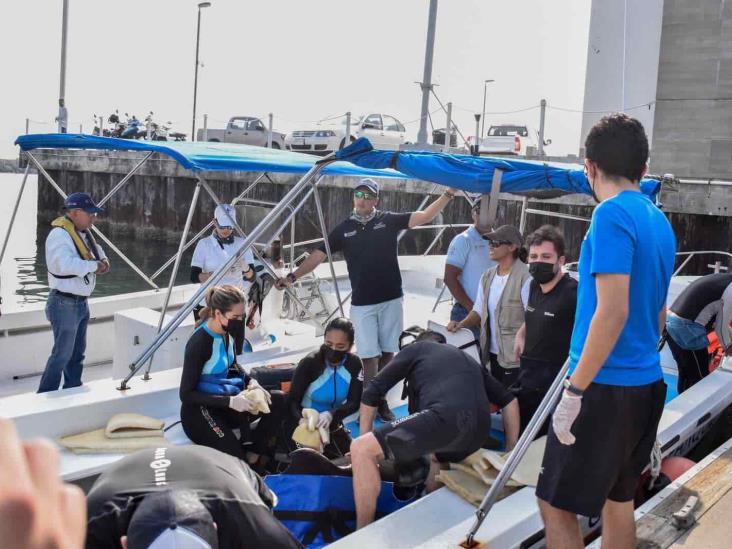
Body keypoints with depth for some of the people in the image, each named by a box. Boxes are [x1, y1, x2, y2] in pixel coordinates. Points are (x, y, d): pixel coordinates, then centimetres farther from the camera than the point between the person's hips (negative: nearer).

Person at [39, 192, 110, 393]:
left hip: (81, 303, 9)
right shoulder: (59, 234, -20)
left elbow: (97, 250, 24)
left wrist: (104, 260, 0)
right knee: (62, 354, -3)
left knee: (77, 353, 17)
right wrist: (95, 265, -21)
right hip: (65, 303, -9)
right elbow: (66, 264, -35)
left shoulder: (83, 232, 9)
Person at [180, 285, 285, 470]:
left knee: (277, 401, -10)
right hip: (199, 411, -8)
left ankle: (253, 453, -9)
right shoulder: (199, 342, -22)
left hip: (222, 404, 8)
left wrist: (251, 381, 0)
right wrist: (230, 402, -26)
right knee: (238, 461, -24)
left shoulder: (226, 334, 1)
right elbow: (186, 394, -20)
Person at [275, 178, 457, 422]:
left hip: (391, 300, 1)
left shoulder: (389, 220, 2)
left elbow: (424, 216, -4)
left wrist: (448, 193, -13)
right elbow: (318, 255, 4)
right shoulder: (344, 229, 4)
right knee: (369, 356, -2)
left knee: (387, 353, 7)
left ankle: (381, 401, 19)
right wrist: (293, 276, -4)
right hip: (362, 303, 0)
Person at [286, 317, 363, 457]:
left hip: (332, 425, 5)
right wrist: (302, 419, -43)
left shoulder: (354, 364, -12)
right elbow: (293, 400, -21)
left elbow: (354, 402, -13)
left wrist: (331, 414, -33)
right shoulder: (309, 363, -23)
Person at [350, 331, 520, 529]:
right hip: (478, 433, 7)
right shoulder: (469, 360, 38)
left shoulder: (415, 349, 25)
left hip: (445, 417, -6)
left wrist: (365, 443, 28)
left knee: (361, 449, -1)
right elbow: (509, 401, 36)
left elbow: (371, 393, 20)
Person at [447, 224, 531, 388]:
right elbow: (479, 310, 13)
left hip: (515, 357, -7)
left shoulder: (525, 278, -16)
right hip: (493, 353, 7)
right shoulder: (487, 276, 8)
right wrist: (461, 324, -5)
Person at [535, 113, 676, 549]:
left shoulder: (612, 215, -15)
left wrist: (574, 392, -19)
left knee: (556, 505, 2)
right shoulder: (660, 221, 11)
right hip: (645, 384, 9)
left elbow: (613, 312, -23)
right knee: (618, 498, 19)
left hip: (606, 388, -9)